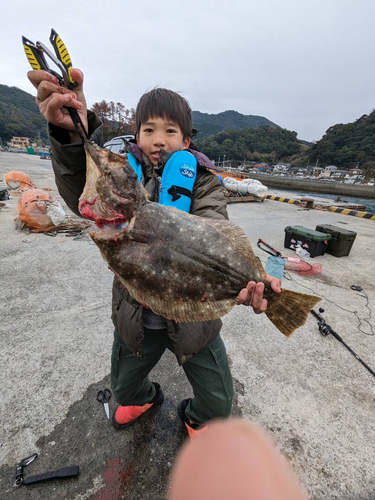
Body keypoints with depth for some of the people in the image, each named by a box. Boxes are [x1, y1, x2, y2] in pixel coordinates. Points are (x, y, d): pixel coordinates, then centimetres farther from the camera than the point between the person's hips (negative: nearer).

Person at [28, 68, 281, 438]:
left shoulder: (203, 181, -9)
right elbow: (85, 199, -24)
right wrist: (75, 134, -42)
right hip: (135, 316, 2)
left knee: (218, 402, 17)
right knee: (123, 387, 28)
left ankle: (196, 419, 55)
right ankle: (143, 398, 67)